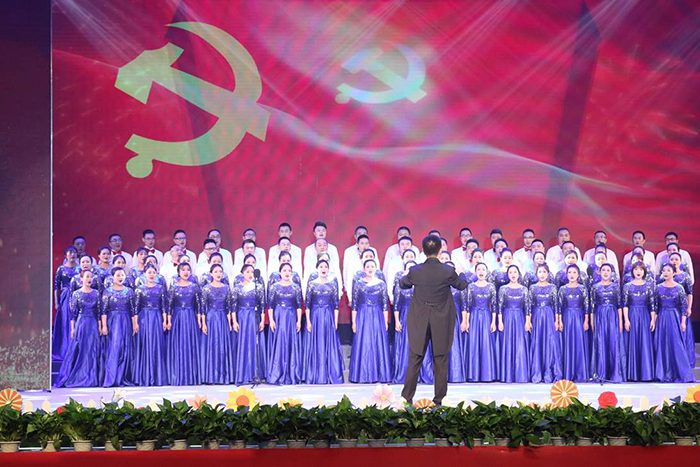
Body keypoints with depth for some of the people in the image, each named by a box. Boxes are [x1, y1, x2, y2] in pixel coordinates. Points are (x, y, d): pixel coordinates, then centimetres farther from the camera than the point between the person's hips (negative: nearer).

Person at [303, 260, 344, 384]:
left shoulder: (333, 284, 4)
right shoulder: (311, 284, 1)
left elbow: (336, 304, 4)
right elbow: (307, 304, 1)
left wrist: (335, 321, -1)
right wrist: (308, 321, -5)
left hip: (329, 317, 1)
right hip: (315, 317, -1)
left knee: (330, 346, 1)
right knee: (315, 347, 1)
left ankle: (331, 376, 7)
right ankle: (315, 376, 7)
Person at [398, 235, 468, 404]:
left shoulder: (415, 271, -13)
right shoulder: (448, 271, -15)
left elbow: (402, 284, 8)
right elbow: (462, 285, 5)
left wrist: (405, 277, 30)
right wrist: (457, 276, 26)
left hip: (419, 322, 0)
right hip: (441, 323, 0)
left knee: (414, 361, 9)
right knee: (440, 362, 10)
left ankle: (407, 397, 9)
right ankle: (439, 399, 15)